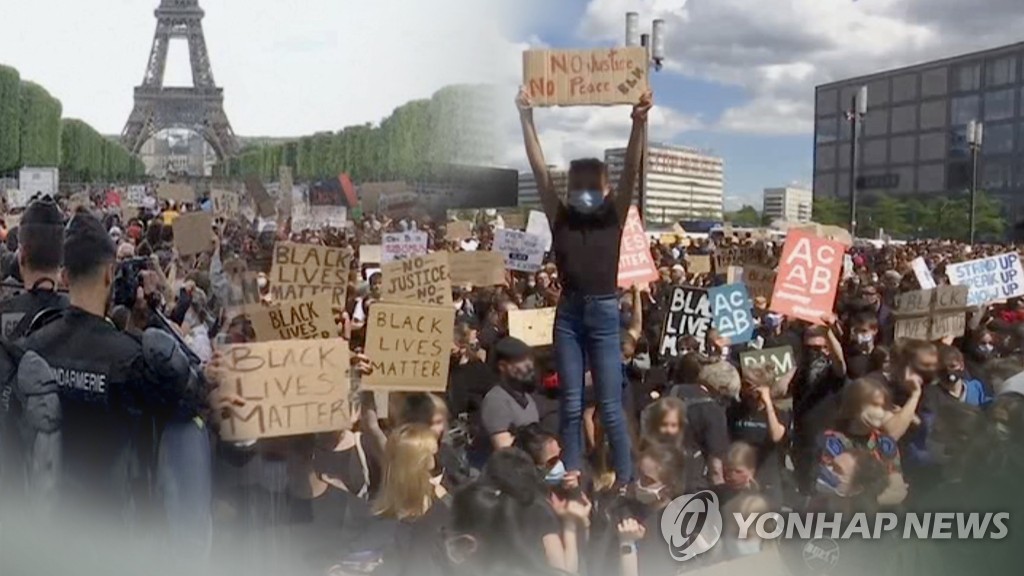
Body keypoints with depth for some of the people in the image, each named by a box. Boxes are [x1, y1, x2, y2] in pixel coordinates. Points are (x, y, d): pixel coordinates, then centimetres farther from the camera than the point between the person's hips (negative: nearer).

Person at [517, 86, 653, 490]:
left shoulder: (614, 216, 3)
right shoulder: (560, 218, 5)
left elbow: (631, 172, -8)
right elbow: (539, 170, -1)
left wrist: (638, 122, -21)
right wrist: (526, 117, -8)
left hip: (604, 312, -2)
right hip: (568, 312, 2)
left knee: (610, 407, 2)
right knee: (571, 406, 8)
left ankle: (625, 482, 12)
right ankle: (571, 481, 16)